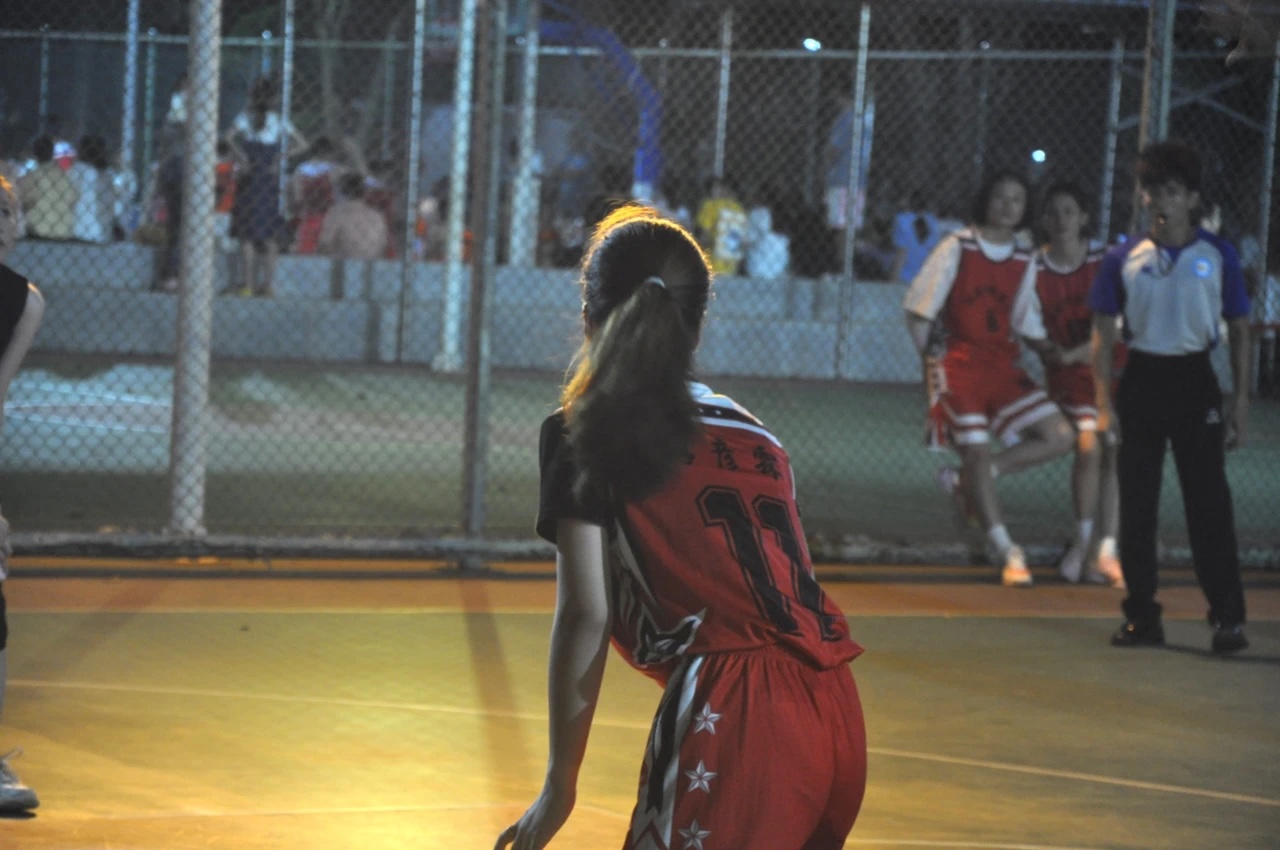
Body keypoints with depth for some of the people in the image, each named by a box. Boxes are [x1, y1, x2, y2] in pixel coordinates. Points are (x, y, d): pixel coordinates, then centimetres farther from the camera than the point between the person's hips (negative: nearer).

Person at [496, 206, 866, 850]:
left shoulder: (579, 437, 5)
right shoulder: (752, 432, 22)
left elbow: (585, 614, -2)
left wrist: (559, 786, 1)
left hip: (728, 715, -6)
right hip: (837, 713, 6)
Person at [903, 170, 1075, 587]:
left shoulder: (1024, 263, 10)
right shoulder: (956, 248, -3)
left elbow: (1024, 326, 14)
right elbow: (918, 311, -2)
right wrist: (931, 363, -6)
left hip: (1003, 365, 5)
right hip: (958, 363, -5)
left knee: (1058, 436, -8)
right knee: (977, 452, -10)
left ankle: (964, 480, 5)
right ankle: (1007, 553, 2)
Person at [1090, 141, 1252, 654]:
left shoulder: (1217, 256, 1)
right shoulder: (1124, 260, 5)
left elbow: (1239, 331, 5)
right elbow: (1103, 334, 6)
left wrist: (1241, 404, -2)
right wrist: (1103, 403, -3)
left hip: (1195, 381, -2)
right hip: (1141, 381, 2)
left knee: (1208, 501, -8)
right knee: (1136, 504, 4)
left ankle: (1228, 617, -8)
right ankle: (1141, 617, 11)